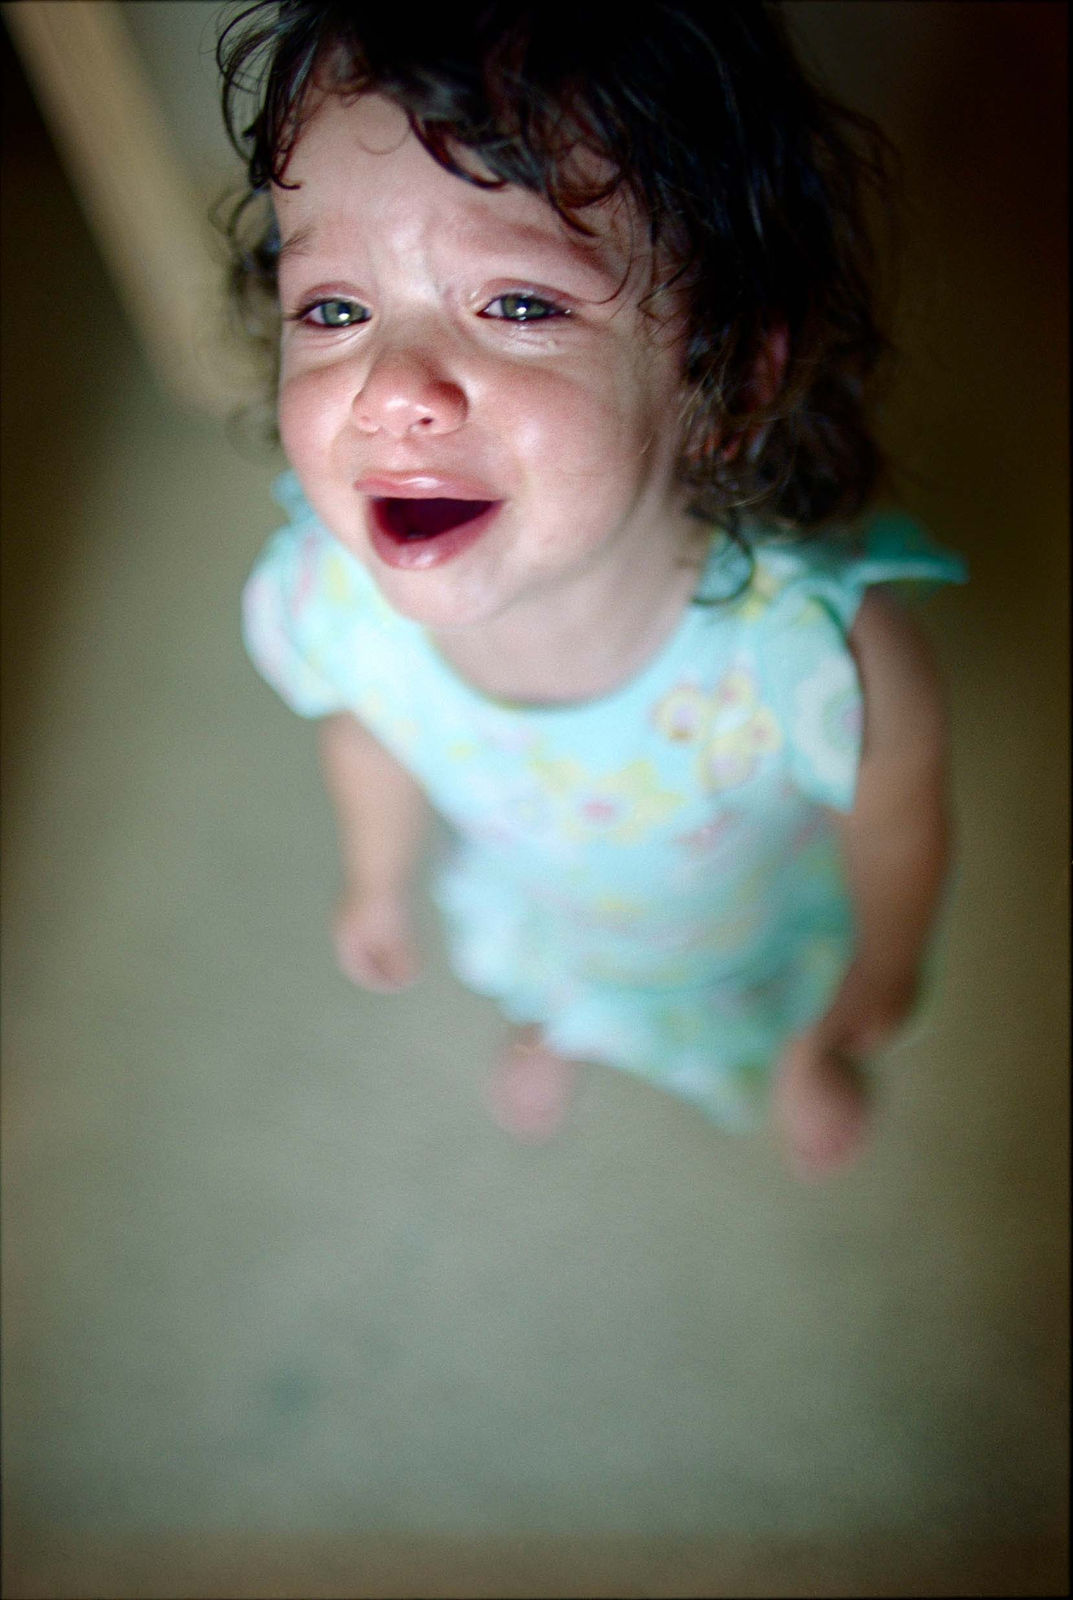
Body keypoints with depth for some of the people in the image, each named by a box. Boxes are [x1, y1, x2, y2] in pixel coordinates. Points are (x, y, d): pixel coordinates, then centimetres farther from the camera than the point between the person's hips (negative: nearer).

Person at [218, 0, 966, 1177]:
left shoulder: (821, 653, -45)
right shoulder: (325, 601, -36)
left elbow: (898, 833, -21)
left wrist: (879, 979, -2)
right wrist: (376, 881, 8)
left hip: (762, 933, -1)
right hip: (529, 910, 2)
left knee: (786, 1028, 32)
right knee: (545, 984, 35)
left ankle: (800, 1061, 69)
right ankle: (554, 1027, 73)